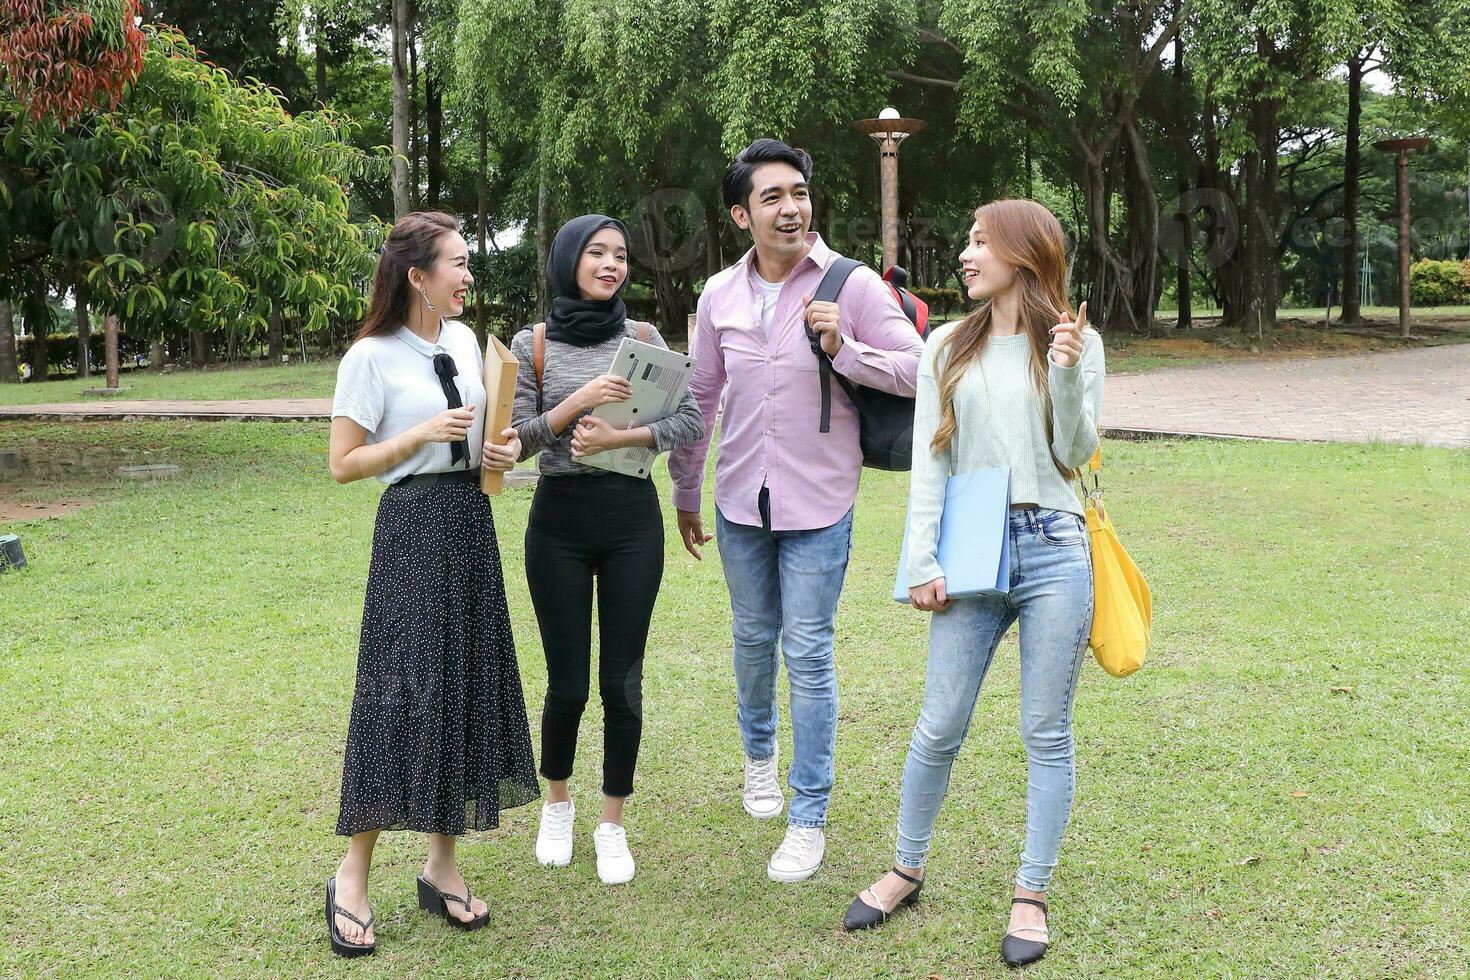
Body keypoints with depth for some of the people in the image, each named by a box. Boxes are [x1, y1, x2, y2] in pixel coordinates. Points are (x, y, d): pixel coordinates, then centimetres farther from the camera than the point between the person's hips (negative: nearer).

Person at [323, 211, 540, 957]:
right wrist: (423, 435, -17)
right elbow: (343, 464, -9)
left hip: (472, 522, 7)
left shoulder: (465, 341, 10)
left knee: (468, 687, 7)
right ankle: (353, 874, 4)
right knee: (400, 691, -8)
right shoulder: (371, 357, -8)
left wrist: (504, 446, 1)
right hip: (412, 529, -6)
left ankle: (442, 864, 18)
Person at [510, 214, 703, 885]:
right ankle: (557, 802, 33)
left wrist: (621, 437, -17)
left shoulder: (642, 338, 4)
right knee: (567, 683, 5)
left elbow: (692, 420, -3)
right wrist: (577, 402, -18)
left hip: (632, 519, 1)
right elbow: (514, 441, -4)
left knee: (622, 682, 3)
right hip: (559, 520, -1)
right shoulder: (532, 345, 1)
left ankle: (612, 823, 21)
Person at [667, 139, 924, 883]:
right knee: (754, 640, 18)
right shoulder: (720, 296, 1)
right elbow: (700, 398, 11)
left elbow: (917, 369, -9)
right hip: (741, 499, 4)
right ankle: (759, 753, 45)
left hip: (818, 503, -4)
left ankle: (808, 819, 9)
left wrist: (844, 348, -25)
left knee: (808, 654, -1)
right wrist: (685, 496, 17)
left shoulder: (853, 285, -10)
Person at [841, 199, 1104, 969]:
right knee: (939, 727, 6)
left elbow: (1076, 455, -1)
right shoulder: (947, 348, 9)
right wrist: (922, 564, 0)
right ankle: (906, 870, 26)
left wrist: (1067, 375, -15)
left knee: (1047, 733, 5)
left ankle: (1031, 896, 18)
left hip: (1054, 551, -1)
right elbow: (928, 462, 6)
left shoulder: (1077, 342, 4)